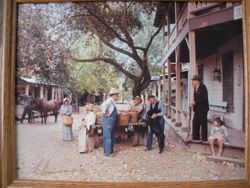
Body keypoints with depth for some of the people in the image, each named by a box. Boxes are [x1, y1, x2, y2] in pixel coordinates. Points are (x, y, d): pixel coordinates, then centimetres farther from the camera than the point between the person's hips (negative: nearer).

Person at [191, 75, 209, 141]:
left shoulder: (203, 87, -12)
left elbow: (205, 98, -19)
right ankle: (196, 137, 19)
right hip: (197, 109, 8)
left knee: (203, 123, -2)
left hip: (203, 108, -8)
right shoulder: (195, 88, 13)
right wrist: (193, 102, -1)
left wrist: (195, 102, -19)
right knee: (195, 122, 10)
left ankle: (204, 138, 7)